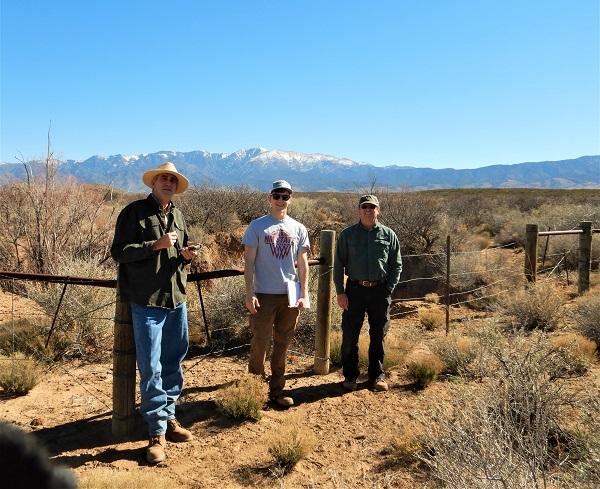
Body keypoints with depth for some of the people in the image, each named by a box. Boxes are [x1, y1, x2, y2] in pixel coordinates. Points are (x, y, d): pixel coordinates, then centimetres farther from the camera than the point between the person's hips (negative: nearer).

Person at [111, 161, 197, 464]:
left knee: (173, 362, 13)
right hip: (147, 300, -6)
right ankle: (157, 432, 7)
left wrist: (186, 255, 0)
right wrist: (155, 244, -20)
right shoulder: (134, 212, -5)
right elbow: (118, 252, -10)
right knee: (151, 368, -4)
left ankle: (168, 417, 28)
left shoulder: (178, 216, 14)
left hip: (177, 298, 7)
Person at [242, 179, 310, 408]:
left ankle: (276, 390, 21)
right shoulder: (257, 226, 0)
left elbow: (302, 263, 9)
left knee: (282, 345, 10)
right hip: (264, 294, -3)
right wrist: (249, 294, -10)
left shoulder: (298, 228, 9)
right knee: (260, 343, 0)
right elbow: (249, 262, -2)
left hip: (290, 295, 3)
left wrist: (304, 294, 2)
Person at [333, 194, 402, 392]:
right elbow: (338, 265, 2)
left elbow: (396, 265, 7)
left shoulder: (388, 235, 5)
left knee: (378, 336, 9)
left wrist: (389, 290, -1)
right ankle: (350, 376, 18)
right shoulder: (347, 235, 3)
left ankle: (377, 375, 24)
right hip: (355, 289, -1)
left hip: (380, 291, 1)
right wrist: (340, 292, -4)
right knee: (350, 335, 3)